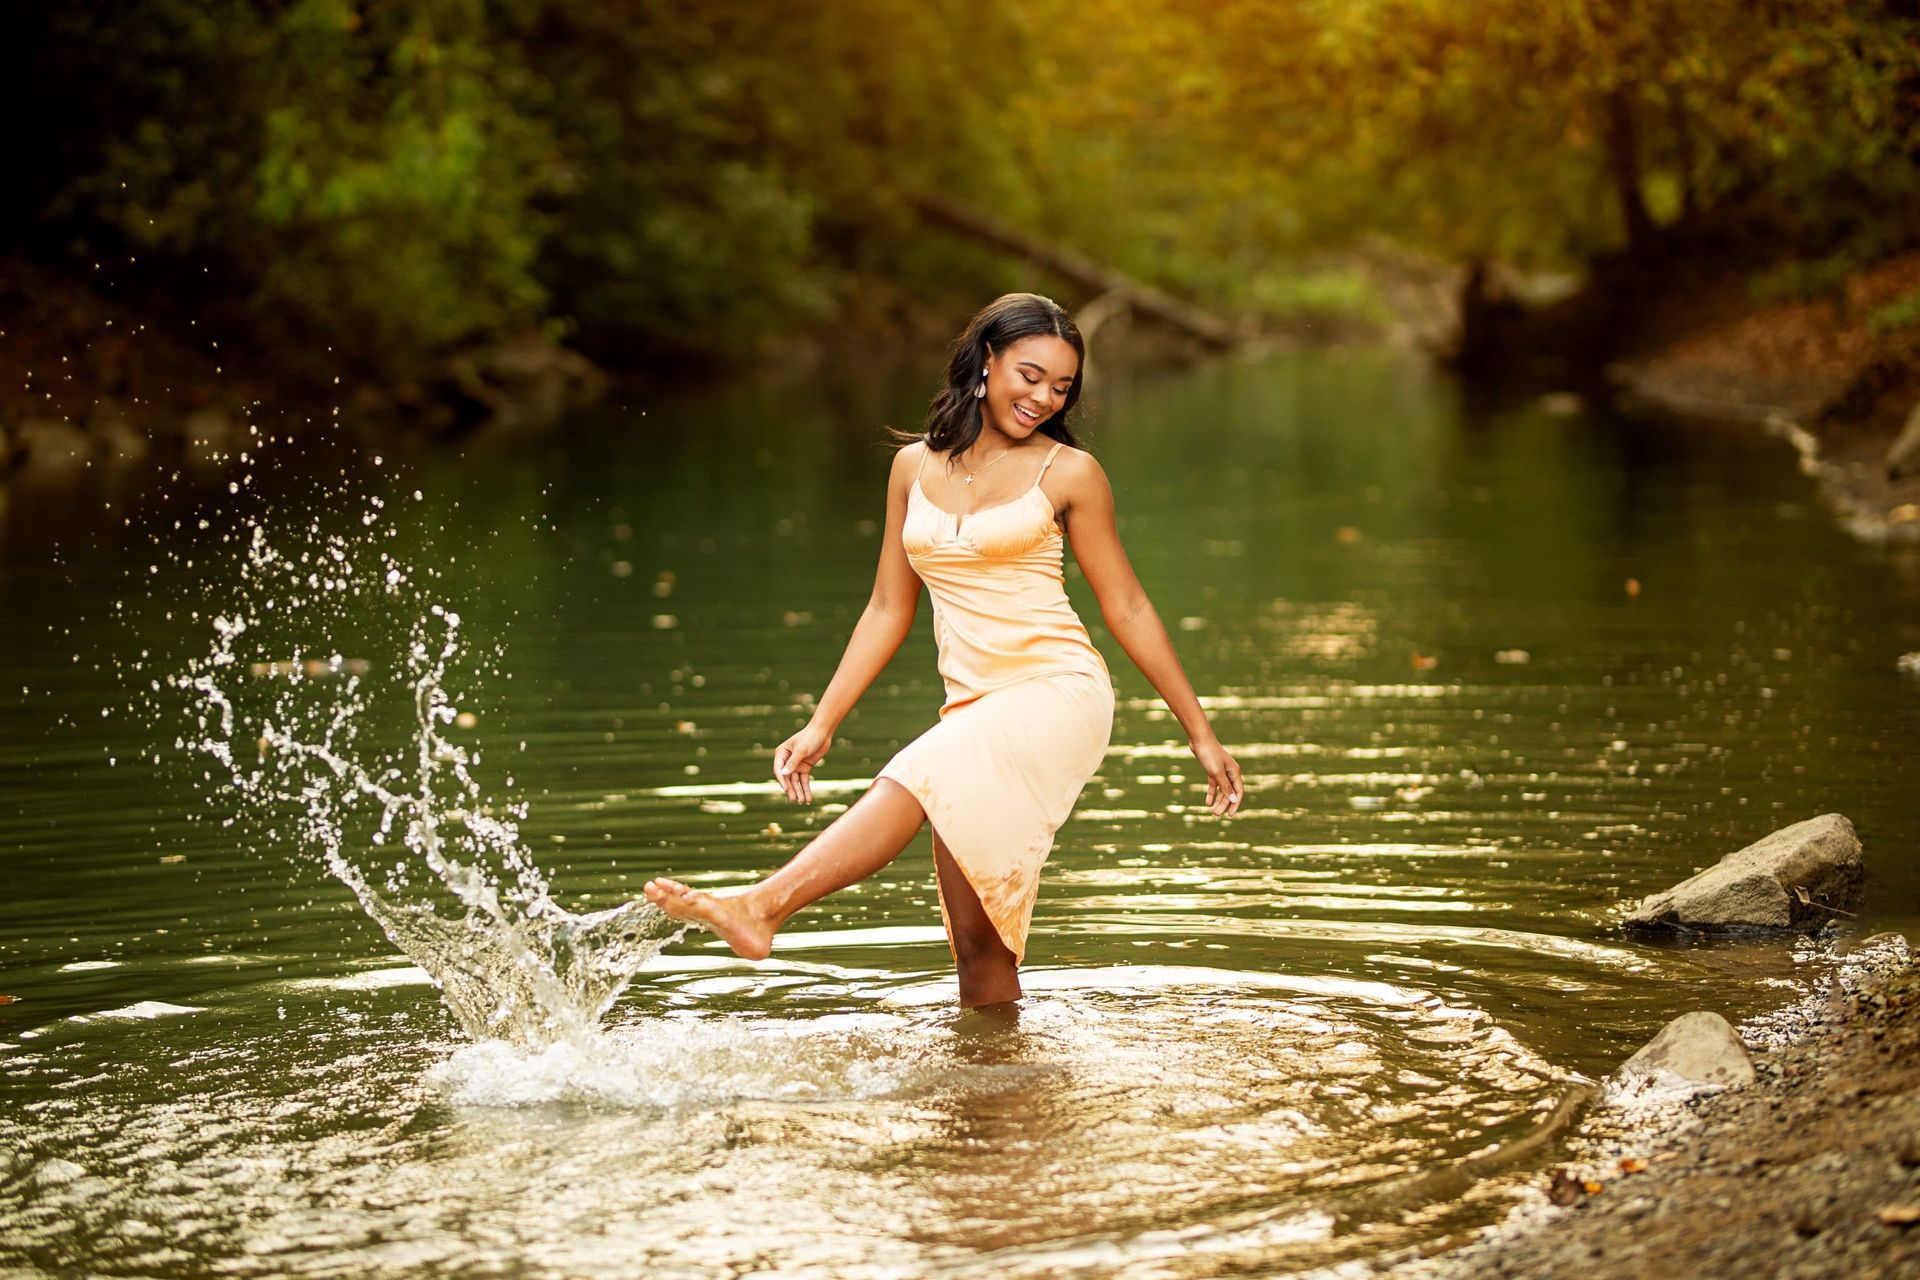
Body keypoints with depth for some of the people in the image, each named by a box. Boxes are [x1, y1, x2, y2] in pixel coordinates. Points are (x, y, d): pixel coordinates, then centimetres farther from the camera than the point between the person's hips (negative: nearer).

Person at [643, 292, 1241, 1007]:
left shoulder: (1067, 473, 3)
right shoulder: (915, 466, 13)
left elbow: (1127, 610, 7)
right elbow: (888, 611, 18)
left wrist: (1200, 733, 7)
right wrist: (821, 725, 12)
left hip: (1058, 694, -6)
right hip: (975, 709, 6)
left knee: (915, 781, -31)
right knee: (977, 947, 1)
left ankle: (759, 909, -45)